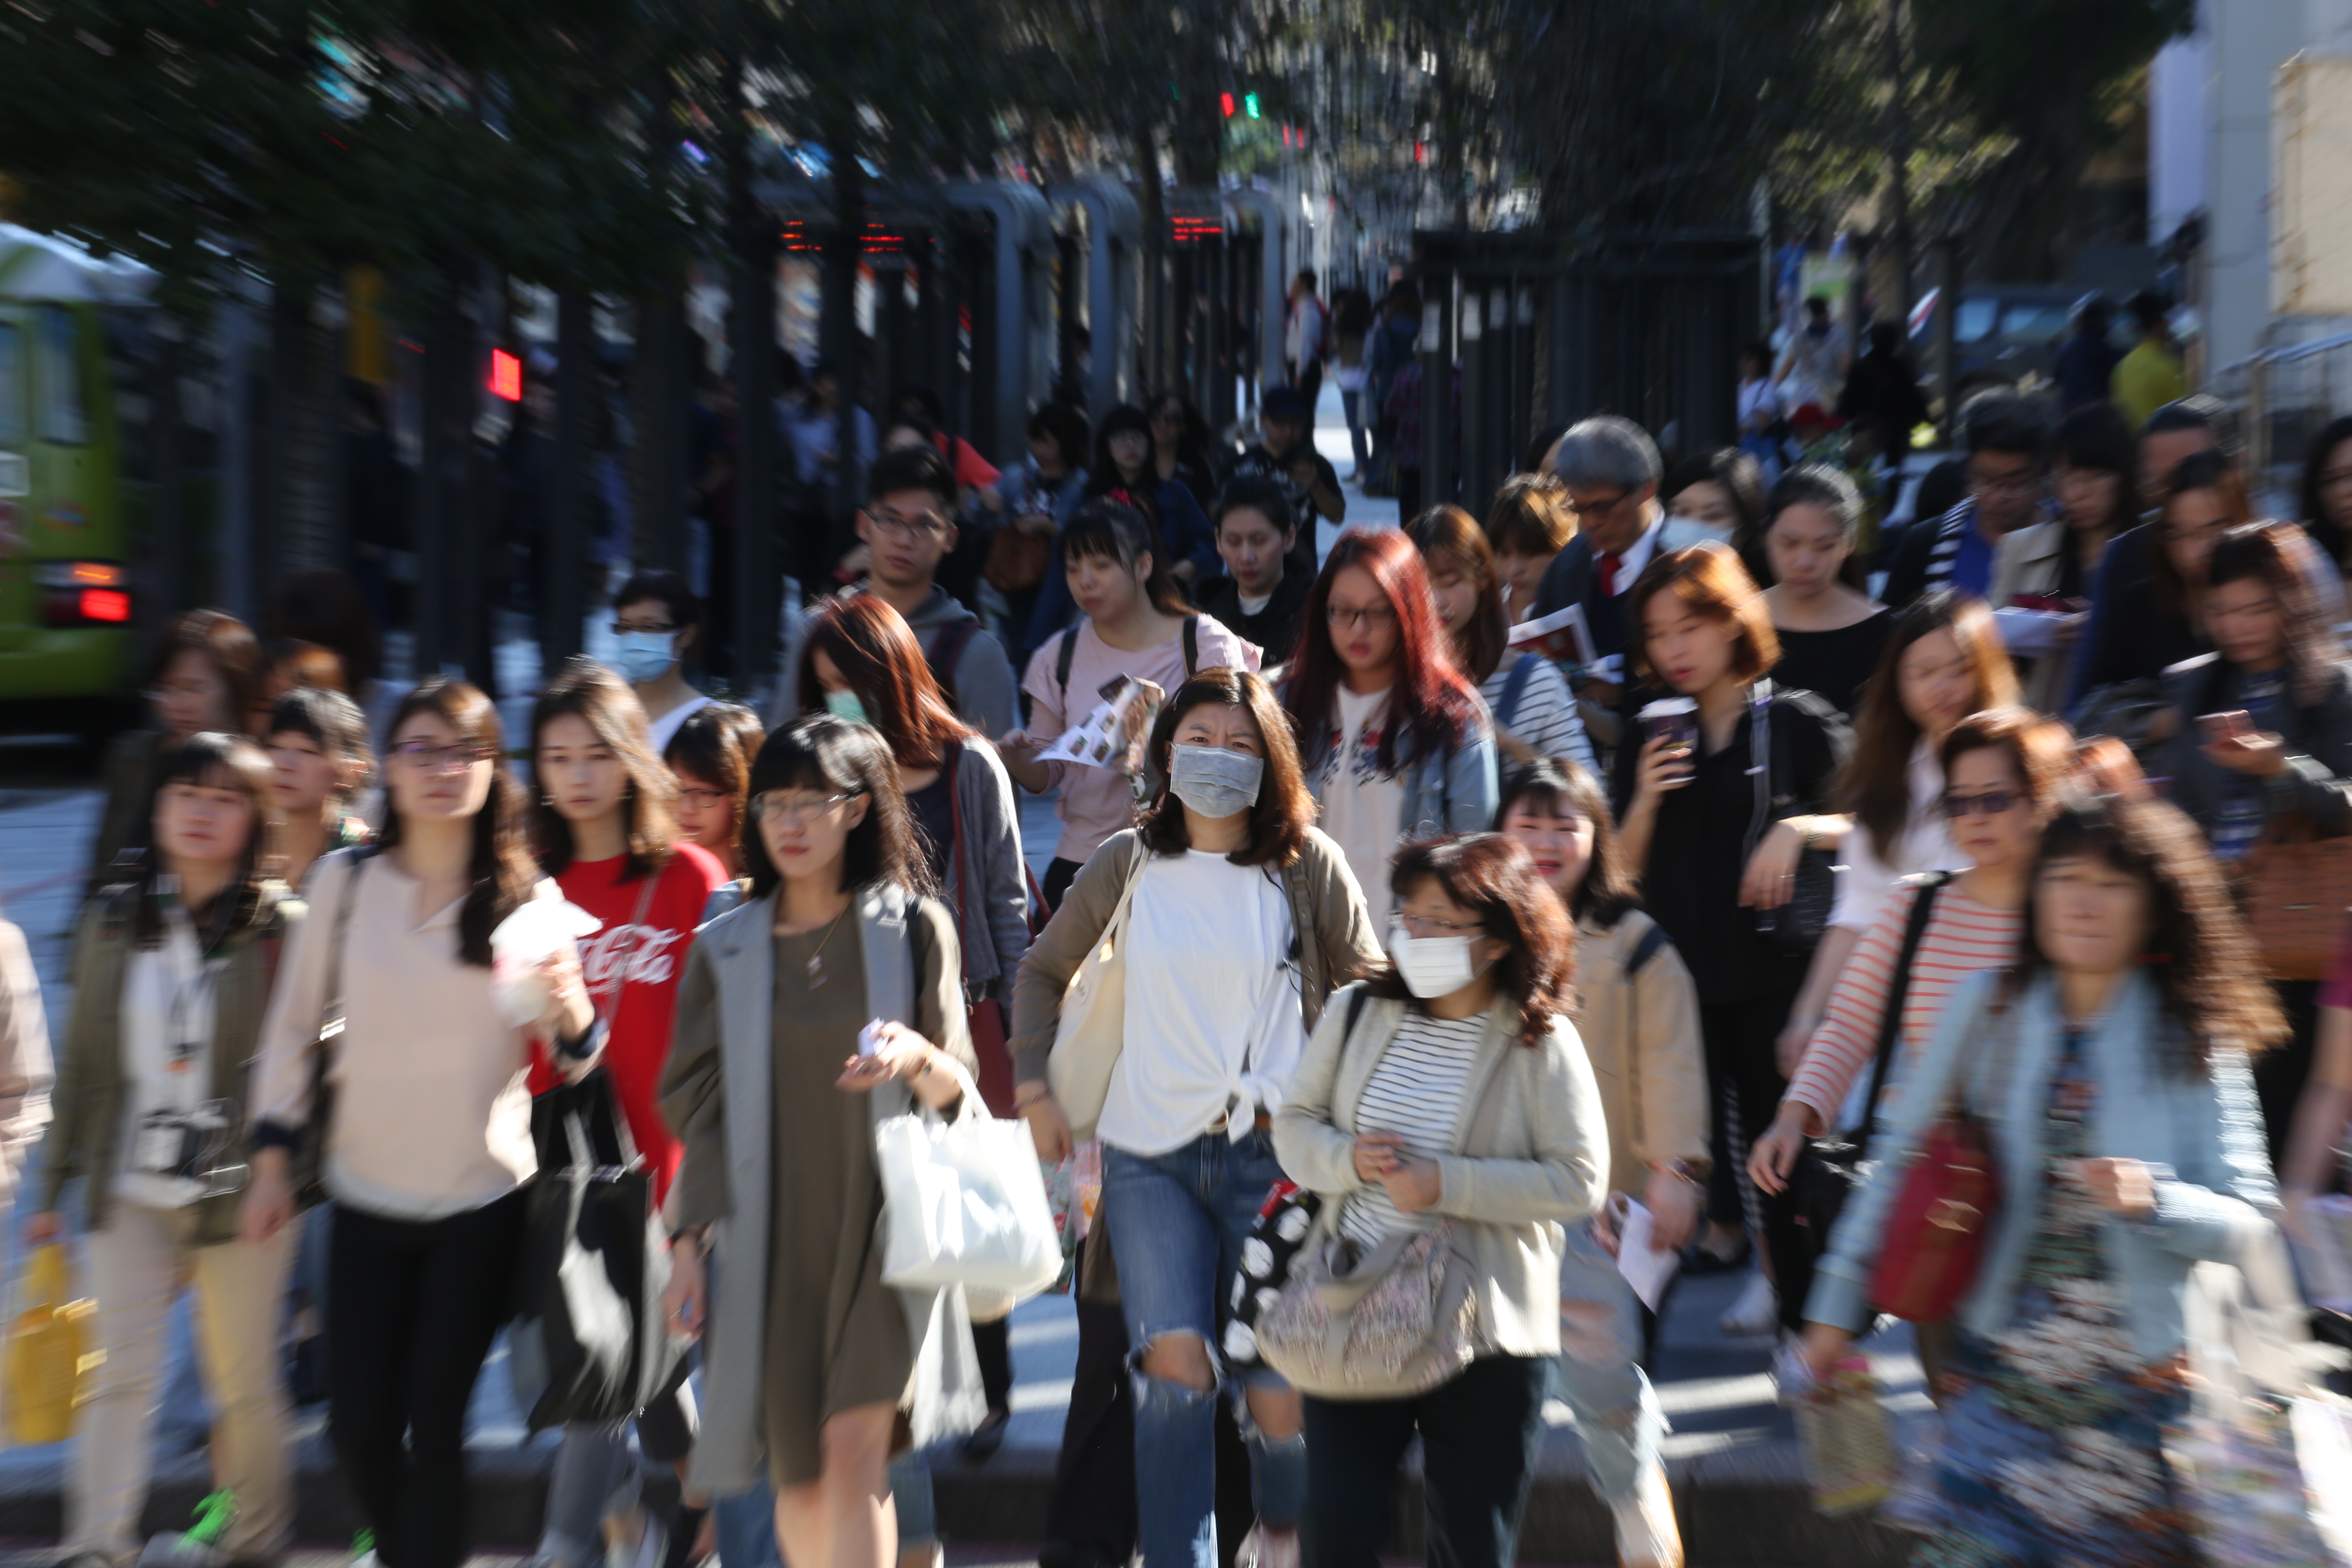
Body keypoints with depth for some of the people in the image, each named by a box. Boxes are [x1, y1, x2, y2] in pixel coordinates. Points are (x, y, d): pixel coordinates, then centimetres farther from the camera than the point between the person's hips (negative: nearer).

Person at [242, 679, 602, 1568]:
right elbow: (293, 1024, 7)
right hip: (367, 1194, 2)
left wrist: (571, 1011, -26)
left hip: (484, 1200, -2)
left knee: (435, 1422, 1)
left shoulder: (527, 897, -5)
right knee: (358, 1426, 8)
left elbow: (572, 1061, -4)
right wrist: (272, 1157, 4)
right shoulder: (345, 881, -2)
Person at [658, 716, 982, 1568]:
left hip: (883, 1223, -2)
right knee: (798, 1481, 9)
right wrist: (690, 1242, 5)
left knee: (853, 1448, -14)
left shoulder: (914, 927, 1)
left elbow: (957, 1090, 1)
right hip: (772, 1236, 3)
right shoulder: (725, 948, 7)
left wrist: (919, 1059, -22)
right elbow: (701, 1106, 9)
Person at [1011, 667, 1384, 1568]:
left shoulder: (1307, 863, -1)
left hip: (1272, 1153, -1)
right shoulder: (1128, 861, 4)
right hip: (1149, 1154, 1)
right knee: (1176, 1364, -16)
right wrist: (1033, 1086, 7)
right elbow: (1043, 971, 15)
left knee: (1280, 1391, 2)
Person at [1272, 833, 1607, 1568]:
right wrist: (1348, 1157, -14)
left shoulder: (1541, 1042, -8)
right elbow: (1294, 1123, 8)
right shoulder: (1357, 1014, 2)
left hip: (1486, 1337, -2)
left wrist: (1447, 1183, -20)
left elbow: (1580, 1181, -12)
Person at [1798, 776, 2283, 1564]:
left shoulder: (2193, 1039, -3)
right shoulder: (1988, 1006, -2)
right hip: (2001, 1372, 0)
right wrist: (1839, 1306, 3)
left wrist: (2154, 1198, -24)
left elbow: (2250, 1219, -3)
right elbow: (1901, 1157, 3)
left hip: (2143, 1381, 0)